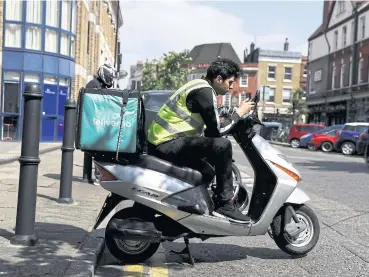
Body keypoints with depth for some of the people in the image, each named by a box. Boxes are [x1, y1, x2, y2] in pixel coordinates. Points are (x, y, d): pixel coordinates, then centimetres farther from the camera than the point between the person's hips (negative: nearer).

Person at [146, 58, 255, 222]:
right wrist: (239, 112, -4)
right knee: (222, 146, -23)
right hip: (166, 144, -11)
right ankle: (224, 203, -15)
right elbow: (217, 131, -14)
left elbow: (211, 130, 23)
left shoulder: (200, 86, 17)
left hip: (161, 143, 11)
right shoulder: (204, 91, -14)